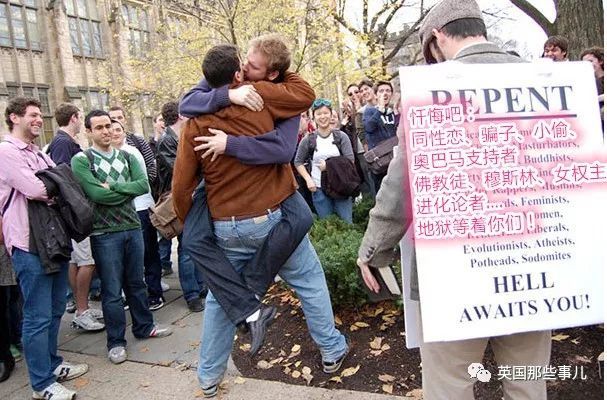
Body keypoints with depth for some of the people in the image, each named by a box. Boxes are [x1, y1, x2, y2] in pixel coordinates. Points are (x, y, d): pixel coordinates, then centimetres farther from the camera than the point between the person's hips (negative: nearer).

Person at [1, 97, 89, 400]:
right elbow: (36, 190, -19)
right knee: (38, 316, -1)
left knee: (55, 309, 16)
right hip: (30, 244, -8)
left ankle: (52, 364, 32)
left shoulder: (41, 155, 19)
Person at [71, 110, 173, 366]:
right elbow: (97, 194, -18)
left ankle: (144, 327, 32)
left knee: (136, 283, 16)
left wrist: (112, 187, -15)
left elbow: (144, 185, -6)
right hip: (104, 233, -4)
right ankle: (116, 342, 18)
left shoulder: (126, 157, 9)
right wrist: (128, 189, -8)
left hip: (133, 227, 4)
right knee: (112, 290, 4)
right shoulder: (81, 160, -5)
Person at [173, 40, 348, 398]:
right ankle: (332, 351, 32)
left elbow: (182, 187, -1)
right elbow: (306, 94, 3)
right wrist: (279, 72, 11)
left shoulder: (195, 123, -3)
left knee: (220, 298, 19)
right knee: (310, 281, 18)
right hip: (274, 217, -2)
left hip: (227, 227, 3)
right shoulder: (258, 98, -12)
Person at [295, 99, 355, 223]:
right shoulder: (308, 140, -2)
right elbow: (298, 162, 6)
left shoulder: (341, 136, -1)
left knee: (346, 222, 6)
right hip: (319, 189, 0)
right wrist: (308, 179, -6)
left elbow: (350, 160, -5)